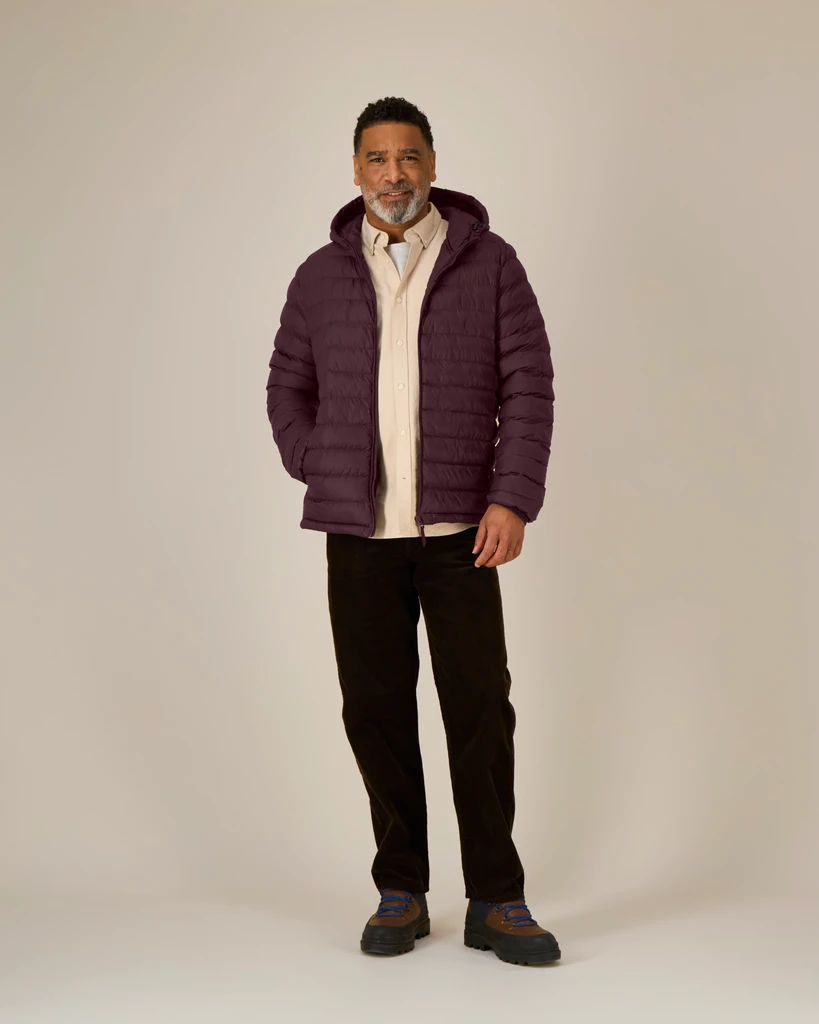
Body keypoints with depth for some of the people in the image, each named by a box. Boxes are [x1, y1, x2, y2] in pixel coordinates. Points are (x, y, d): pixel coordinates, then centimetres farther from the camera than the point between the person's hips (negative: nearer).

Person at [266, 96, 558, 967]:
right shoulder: (322, 276, 8)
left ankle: (495, 902, 8)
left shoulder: (488, 262, 2)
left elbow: (528, 387, -2)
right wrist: (322, 476, 2)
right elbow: (288, 389, 17)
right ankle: (401, 892, 17)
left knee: (481, 708, -2)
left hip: (460, 529, -2)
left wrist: (513, 498, -11)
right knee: (376, 709, 4)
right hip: (358, 533, 2)